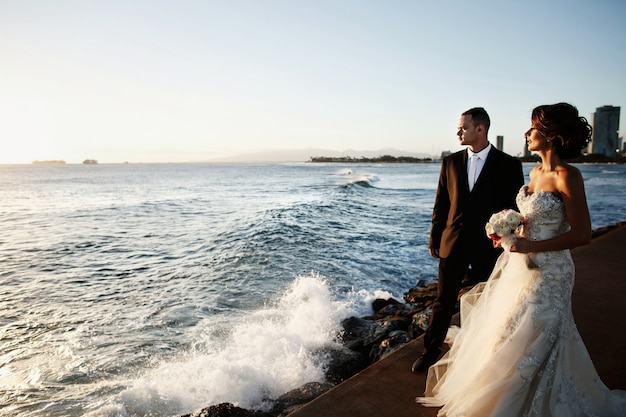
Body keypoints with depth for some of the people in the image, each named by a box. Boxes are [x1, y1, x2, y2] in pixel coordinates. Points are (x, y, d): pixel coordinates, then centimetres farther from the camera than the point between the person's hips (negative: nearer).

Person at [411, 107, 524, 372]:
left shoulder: (508, 164, -3)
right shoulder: (451, 162, 4)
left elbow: (516, 206, 0)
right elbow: (441, 204, 7)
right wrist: (434, 239, 7)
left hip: (487, 246, -1)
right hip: (453, 244, 2)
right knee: (443, 301, 10)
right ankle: (431, 351, 24)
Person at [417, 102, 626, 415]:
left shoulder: (567, 176, -18)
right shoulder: (536, 172, 7)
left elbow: (582, 233, -19)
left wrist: (530, 246, -22)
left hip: (546, 272, -8)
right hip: (519, 265, 9)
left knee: (531, 342, 5)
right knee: (508, 335, 20)